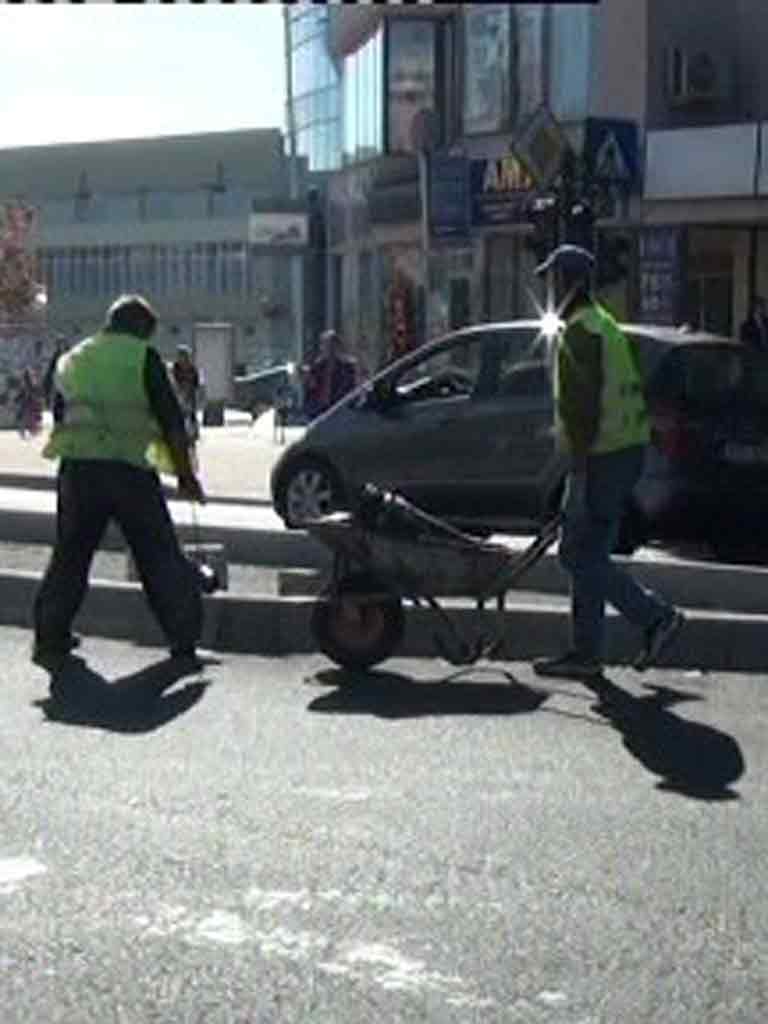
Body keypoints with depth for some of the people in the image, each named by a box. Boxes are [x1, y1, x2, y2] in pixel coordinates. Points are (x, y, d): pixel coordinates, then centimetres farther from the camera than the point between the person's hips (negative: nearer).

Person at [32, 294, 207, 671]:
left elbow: (59, 418, 21)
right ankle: (184, 642, 8)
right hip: (130, 469, -4)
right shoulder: (143, 358, 0)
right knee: (160, 557, 6)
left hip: (77, 469, 4)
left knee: (69, 556, 13)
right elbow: (172, 422, -3)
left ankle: (50, 638, 13)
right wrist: (186, 476, 3)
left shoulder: (70, 361, 16)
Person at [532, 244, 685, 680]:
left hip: (603, 457, -10)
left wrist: (578, 465, -20)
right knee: (590, 554, 11)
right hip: (626, 450, 10)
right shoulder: (606, 325, 20)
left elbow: (584, 403, -20)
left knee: (579, 555, -6)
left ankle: (657, 616, -5)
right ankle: (585, 653, 14)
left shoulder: (580, 330, -12)